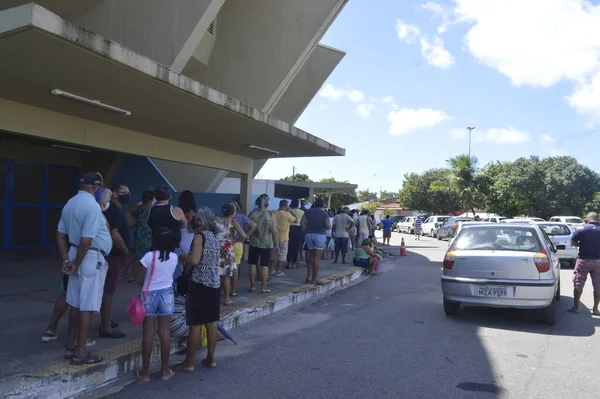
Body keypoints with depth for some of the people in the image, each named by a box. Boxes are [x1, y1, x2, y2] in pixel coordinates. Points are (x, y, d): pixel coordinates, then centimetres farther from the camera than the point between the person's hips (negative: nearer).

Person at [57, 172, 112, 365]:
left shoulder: (70, 203, 10)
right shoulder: (92, 206, -19)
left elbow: (60, 235, 11)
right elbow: (86, 241, -25)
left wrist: (66, 260, 8)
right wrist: (76, 264, -13)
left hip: (77, 255, 9)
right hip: (91, 259, -9)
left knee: (76, 304, 16)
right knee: (87, 306, -1)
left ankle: (70, 347, 25)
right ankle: (80, 353, 7)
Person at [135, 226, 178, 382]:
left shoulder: (149, 256, -15)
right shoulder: (174, 257, -5)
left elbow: (139, 280, -9)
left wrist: (149, 283, 9)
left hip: (150, 295, -2)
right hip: (167, 294, 2)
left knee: (148, 333, 4)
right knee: (165, 333, 7)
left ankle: (145, 371, 12)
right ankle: (165, 370, 15)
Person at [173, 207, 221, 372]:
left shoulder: (200, 236, -11)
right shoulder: (214, 236, 12)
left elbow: (194, 260, -21)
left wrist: (182, 256, -3)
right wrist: (188, 260, 18)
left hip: (200, 284, -8)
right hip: (215, 283, 8)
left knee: (195, 324, 0)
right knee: (211, 322, 13)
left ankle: (188, 363, 9)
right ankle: (210, 359, 21)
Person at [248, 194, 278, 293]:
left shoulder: (252, 214, -3)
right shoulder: (271, 215, -9)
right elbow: (275, 231, -9)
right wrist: (276, 244, 1)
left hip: (254, 243, 2)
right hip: (267, 244, -2)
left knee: (253, 264, 10)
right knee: (264, 265, 4)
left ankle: (253, 286, 15)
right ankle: (264, 288, 8)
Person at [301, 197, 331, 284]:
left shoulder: (308, 211, 5)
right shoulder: (324, 213, -6)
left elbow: (302, 223, -1)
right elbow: (328, 227, -10)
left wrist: (307, 230, 10)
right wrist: (323, 226, 10)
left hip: (309, 234, 4)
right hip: (320, 235, -4)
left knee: (310, 255, 17)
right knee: (317, 257, 1)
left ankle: (308, 276, 14)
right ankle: (314, 279, 3)